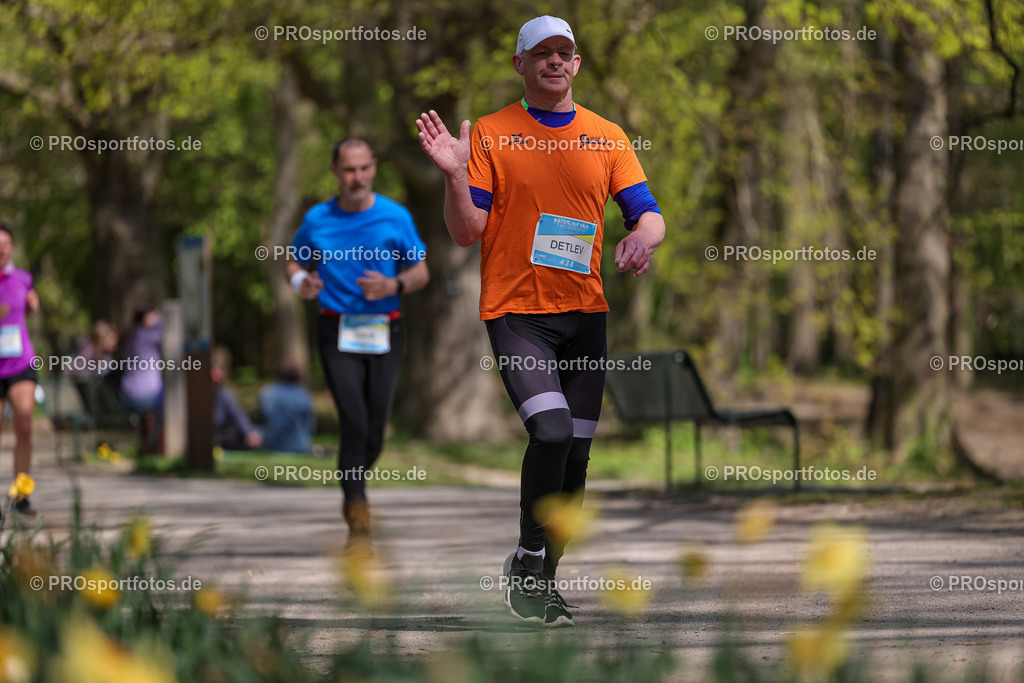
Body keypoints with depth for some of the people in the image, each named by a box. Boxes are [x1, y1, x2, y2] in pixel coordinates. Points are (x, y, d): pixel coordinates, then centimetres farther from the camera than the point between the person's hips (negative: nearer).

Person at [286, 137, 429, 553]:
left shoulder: (396, 218, 1)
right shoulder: (318, 221, 3)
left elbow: (421, 272, 7)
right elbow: (294, 261, 18)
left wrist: (394, 286, -14)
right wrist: (301, 283, -5)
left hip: (384, 334, 1)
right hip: (338, 334, -1)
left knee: (374, 434, 4)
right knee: (354, 423, -16)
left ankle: (353, 492, 36)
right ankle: (358, 524, -14)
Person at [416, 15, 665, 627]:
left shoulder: (607, 136, 10)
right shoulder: (491, 134, 2)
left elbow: (650, 214, 8)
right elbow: (467, 232, -1)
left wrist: (644, 236, -15)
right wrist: (455, 176, -18)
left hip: (585, 311, 4)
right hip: (516, 310, -4)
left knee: (576, 454, 5)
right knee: (552, 432, -23)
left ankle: (545, 579, 20)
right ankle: (527, 560, -3)